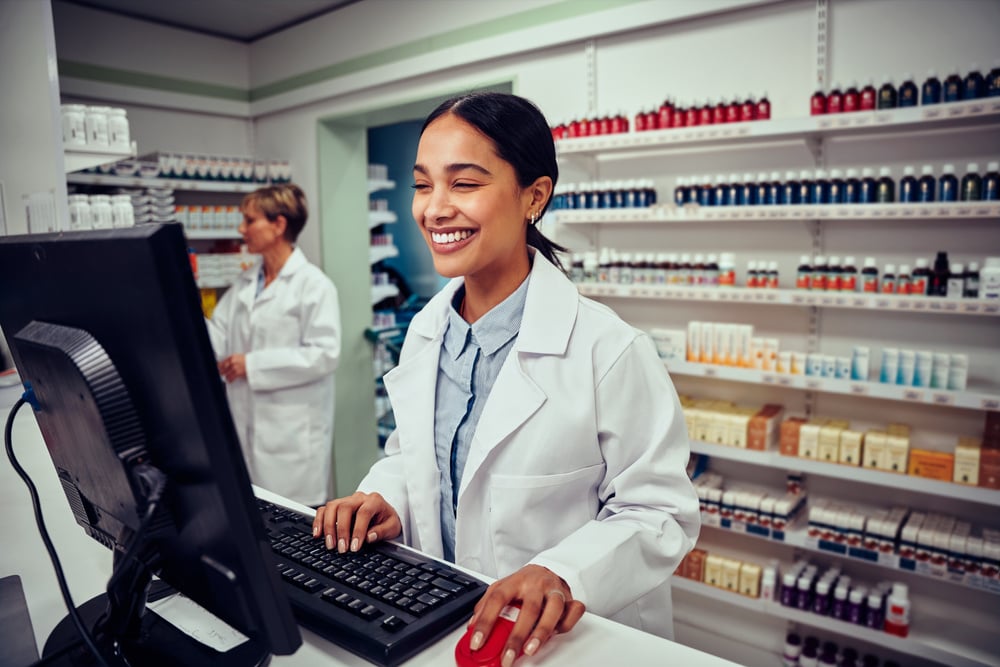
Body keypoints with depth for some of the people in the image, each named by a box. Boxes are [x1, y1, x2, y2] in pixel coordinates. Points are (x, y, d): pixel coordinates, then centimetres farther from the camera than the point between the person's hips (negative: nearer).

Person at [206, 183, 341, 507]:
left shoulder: (313, 284, -8)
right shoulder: (244, 284, 13)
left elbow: (324, 355, -16)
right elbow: (217, 340, 10)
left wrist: (253, 364, -15)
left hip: (293, 435, -6)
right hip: (246, 428, 6)